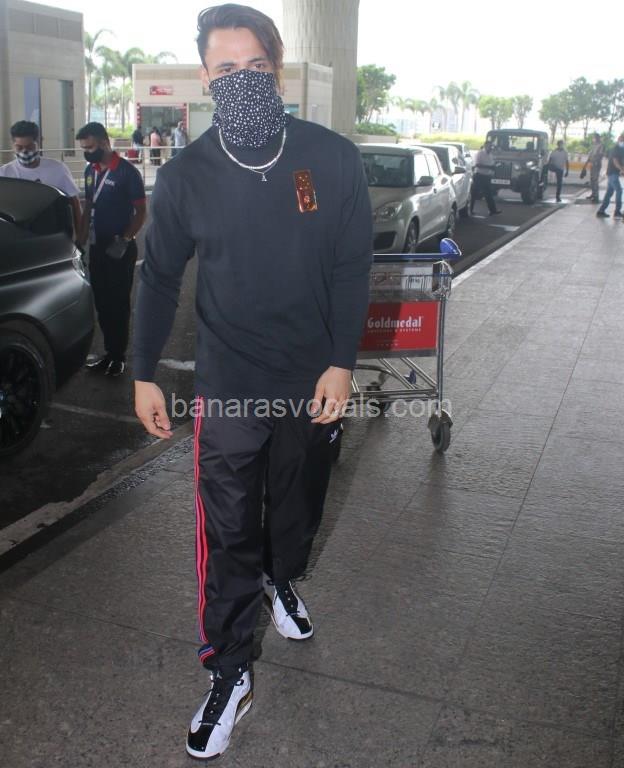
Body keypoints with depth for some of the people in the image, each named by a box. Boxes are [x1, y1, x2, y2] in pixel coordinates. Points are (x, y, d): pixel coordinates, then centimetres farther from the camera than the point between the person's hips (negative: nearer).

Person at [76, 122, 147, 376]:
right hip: (97, 246, 6)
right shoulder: (90, 171, 8)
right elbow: (88, 207, 15)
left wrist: (124, 241, -19)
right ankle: (110, 351, 23)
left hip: (120, 248, -6)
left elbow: (141, 211, -11)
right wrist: (81, 240, 9)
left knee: (119, 302, 3)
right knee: (101, 302, 11)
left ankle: (119, 355, 13)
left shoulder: (127, 172, -13)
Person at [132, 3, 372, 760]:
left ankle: (283, 582, 52)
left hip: (313, 380, 1)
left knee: (297, 502, 21)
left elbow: (351, 269, -4)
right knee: (227, 534, 2)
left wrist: (341, 363, -8)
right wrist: (143, 373, 3)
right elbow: (159, 277, 2)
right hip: (227, 385, -1)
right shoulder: (186, 175, -8)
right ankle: (228, 676, 18)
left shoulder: (332, 159, -9)